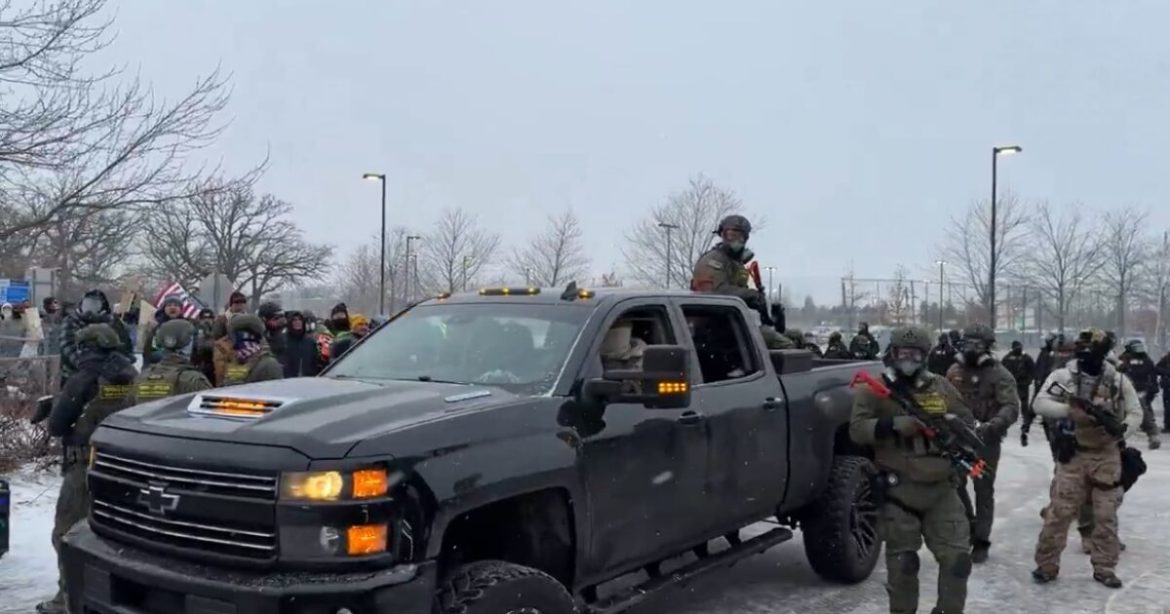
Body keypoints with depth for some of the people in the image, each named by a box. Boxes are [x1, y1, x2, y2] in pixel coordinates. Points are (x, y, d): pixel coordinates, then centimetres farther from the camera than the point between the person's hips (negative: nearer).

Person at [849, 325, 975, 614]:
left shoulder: (941, 386, 11)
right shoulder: (876, 389, -2)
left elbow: (968, 421, 17)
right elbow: (857, 429, -12)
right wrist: (894, 425, -26)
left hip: (942, 488, 4)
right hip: (899, 490, -3)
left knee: (957, 557, 3)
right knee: (902, 561, 5)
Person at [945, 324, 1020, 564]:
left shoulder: (999, 374, -10)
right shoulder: (955, 370, 5)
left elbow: (1011, 408, -20)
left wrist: (991, 426, -36)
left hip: (986, 441, -4)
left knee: (984, 491, 3)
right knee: (955, 485, 9)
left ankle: (981, 542, 13)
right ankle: (969, 526, 31)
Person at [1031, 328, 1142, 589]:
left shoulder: (1119, 381, 1)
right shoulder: (1063, 376, -6)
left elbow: (1135, 413, 4)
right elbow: (1039, 404, -13)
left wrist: (1121, 429, -17)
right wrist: (1072, 409, -26)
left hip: (1107, 456, 2)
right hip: (1073, 454, -2)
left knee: (1106, 514, 9)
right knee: (1059, 512, -1)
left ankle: (1104, 568, 23)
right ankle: (1047, 565, 11)